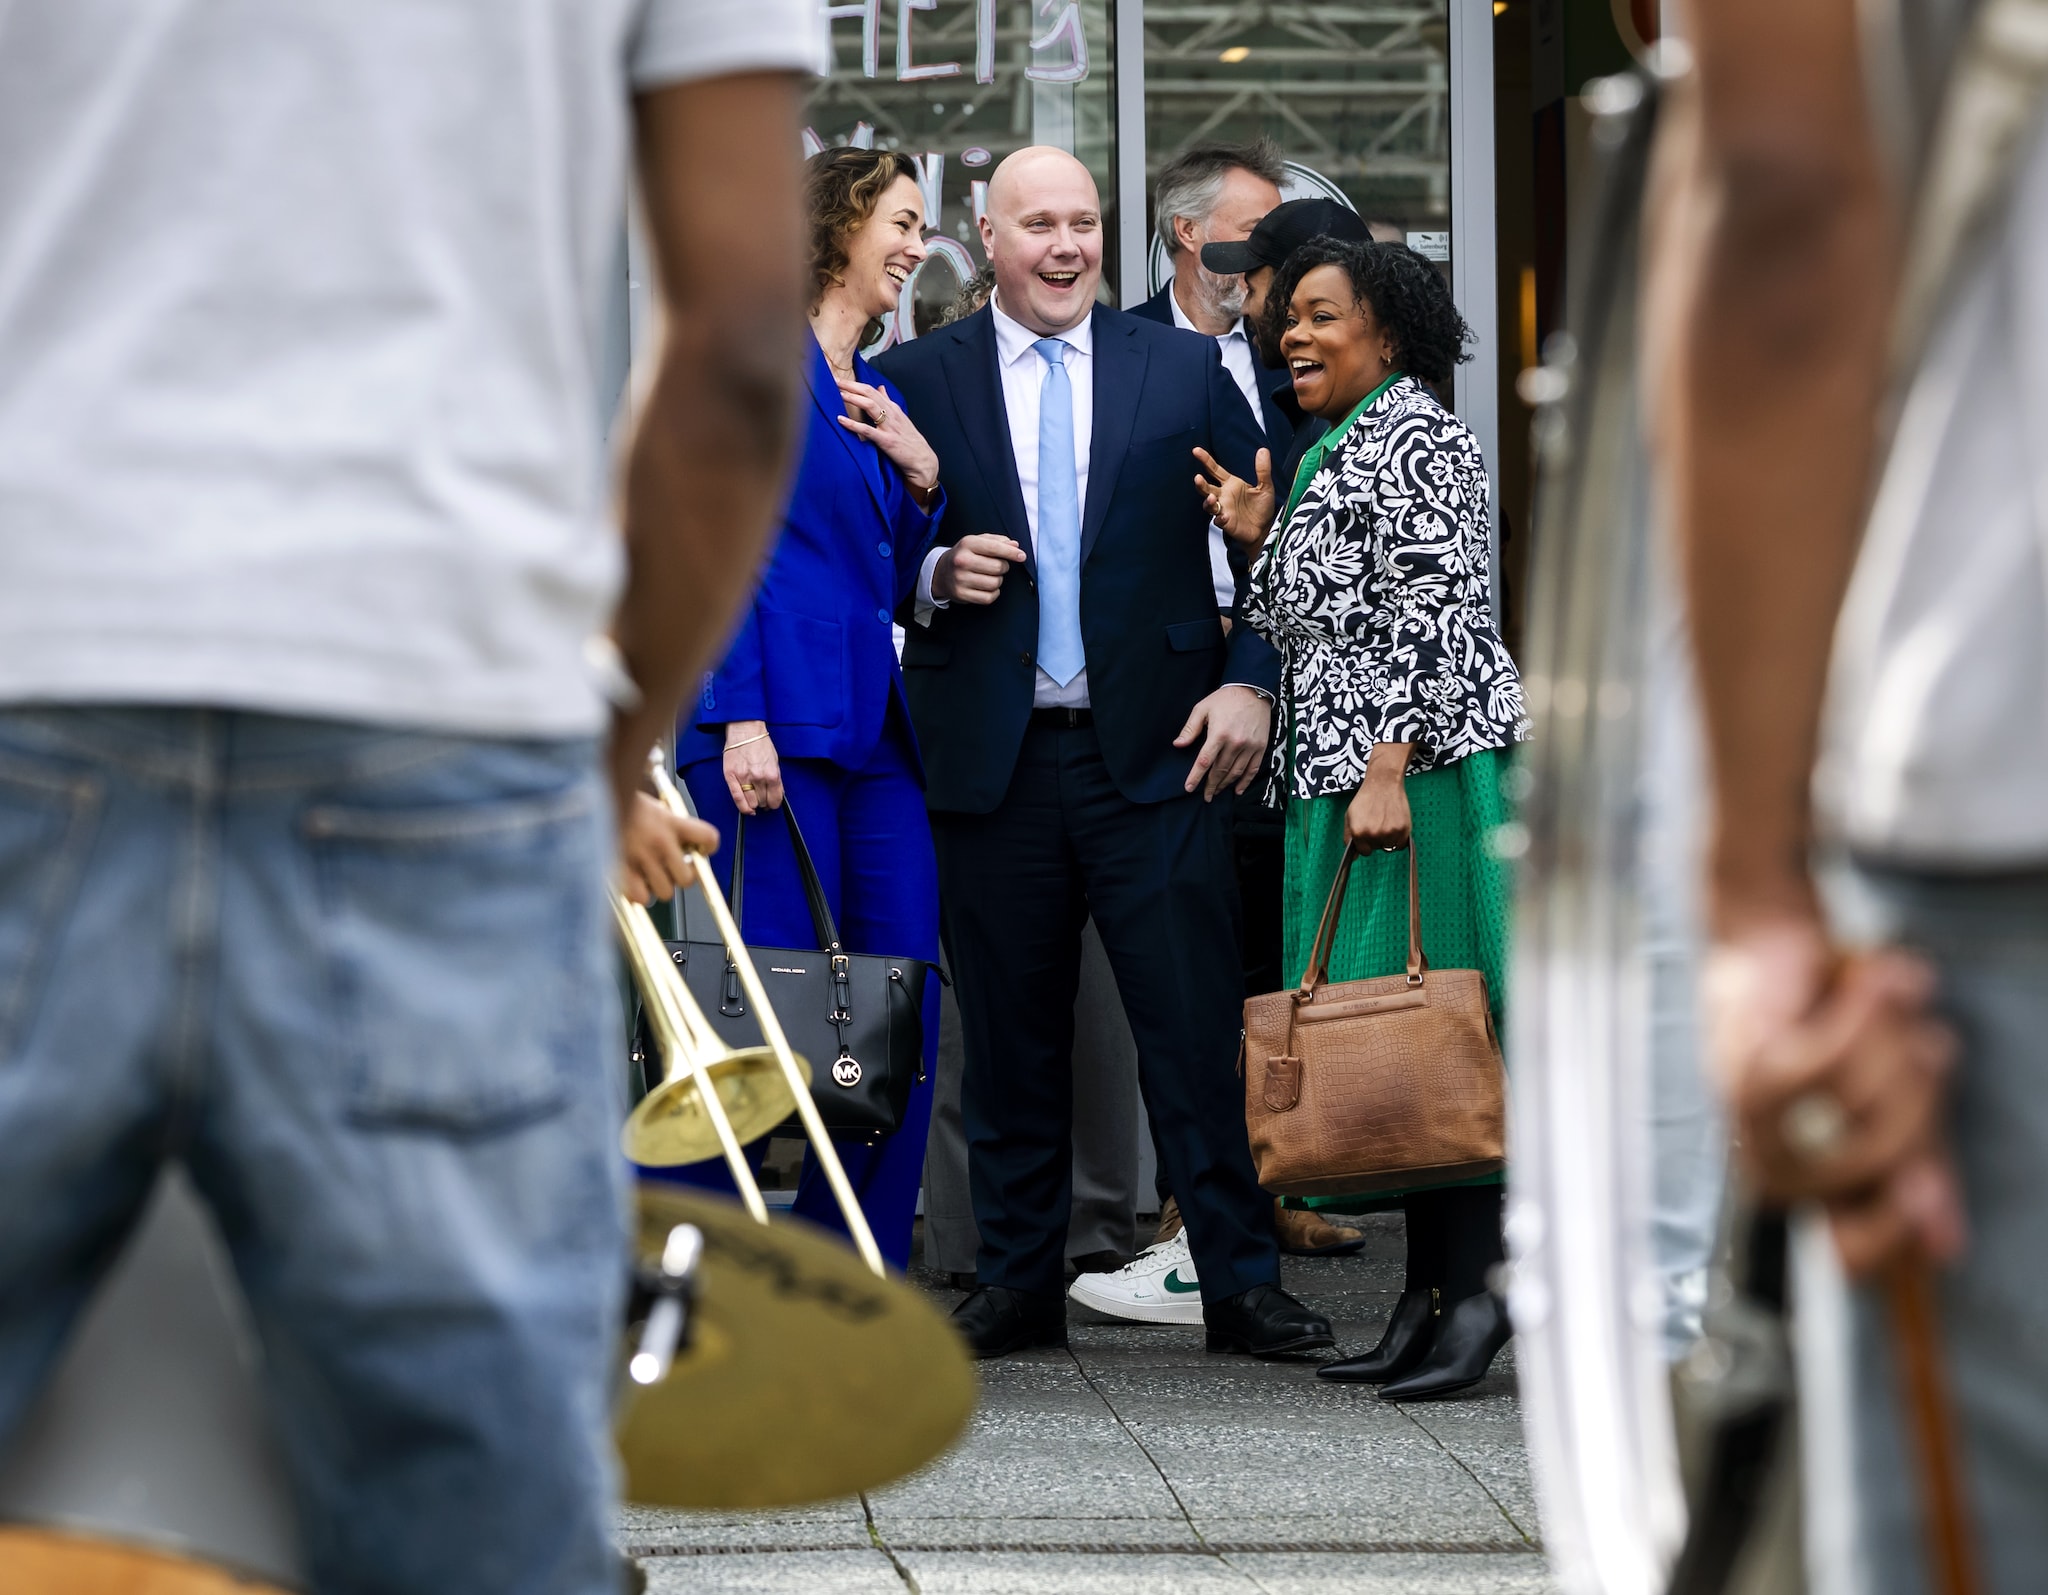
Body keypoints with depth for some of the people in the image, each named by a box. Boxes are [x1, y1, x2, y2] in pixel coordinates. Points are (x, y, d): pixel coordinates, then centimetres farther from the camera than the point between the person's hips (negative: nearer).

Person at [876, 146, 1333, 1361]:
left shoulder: (1183, 369, 8)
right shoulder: (919, 379, 7)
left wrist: (1251, 680, -1)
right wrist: (936, 577, -10)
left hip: (1155, 751, 0)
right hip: (995, 759, 1)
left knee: (1199, 1024, -2)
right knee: (1010, 1035, 6)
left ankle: (1243, 1283, 3)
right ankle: (1019, 1285, 16)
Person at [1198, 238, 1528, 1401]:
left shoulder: (1412, 435, -8)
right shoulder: (1336, 451, 21)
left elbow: (1430, 610, -17)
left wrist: (1389, 771, -22)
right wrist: (1263, 539, 10)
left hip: (1424, 770, -10)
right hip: (1349, 777, 10)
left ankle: (1478, 1289, -10)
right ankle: (1430, 1293, 9)